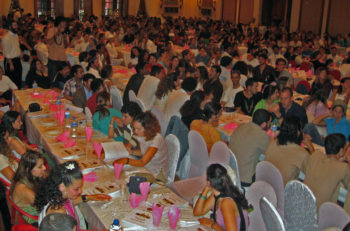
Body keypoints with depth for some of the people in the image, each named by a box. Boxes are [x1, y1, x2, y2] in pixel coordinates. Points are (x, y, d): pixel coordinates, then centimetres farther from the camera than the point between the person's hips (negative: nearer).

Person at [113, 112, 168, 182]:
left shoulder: (156, 139, -27)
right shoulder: (141, 135, -5)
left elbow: (143, 162, -32)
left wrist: (126, 160, -47)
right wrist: (131, 151, -8)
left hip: (157, 175, -7)